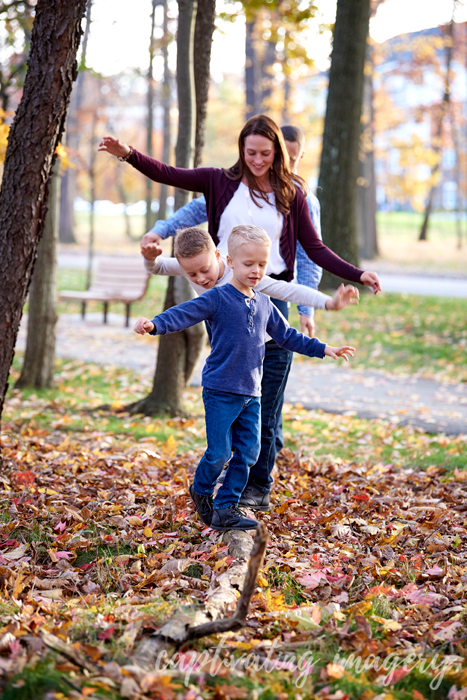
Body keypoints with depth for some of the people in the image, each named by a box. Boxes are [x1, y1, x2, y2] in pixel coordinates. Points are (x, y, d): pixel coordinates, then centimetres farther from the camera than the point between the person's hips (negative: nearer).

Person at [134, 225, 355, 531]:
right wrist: (154, 325, -36)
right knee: (220, 452, -5)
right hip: (221, 391, -6)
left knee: (248, 452, 3)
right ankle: (201, 491, 23)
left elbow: (287, 336, 22)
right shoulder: (218, 298, -8)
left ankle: (226, 507, 13)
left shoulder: (264, 304, 12)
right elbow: (184, 313, -18)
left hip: (251, 394, 6)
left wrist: (325, 349, 24)